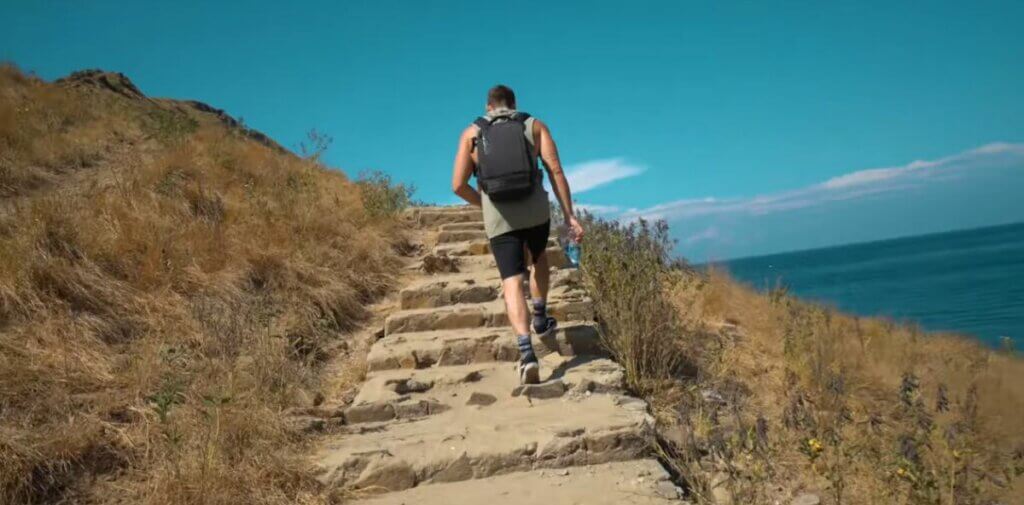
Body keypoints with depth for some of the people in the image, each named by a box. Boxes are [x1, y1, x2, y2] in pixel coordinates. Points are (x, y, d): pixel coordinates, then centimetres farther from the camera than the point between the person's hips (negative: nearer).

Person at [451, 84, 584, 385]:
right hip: (536, 210, 1)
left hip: (498, 219, -1)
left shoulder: (472, 133, 11)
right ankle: (540, 320, 36)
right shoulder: (535, 125, 11)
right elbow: (556, 170, -2)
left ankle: (526, 352, -20)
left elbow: (458, 185, 4)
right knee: (538, 258, 31)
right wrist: (570, 216, -3)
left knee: (512, 283, -3)